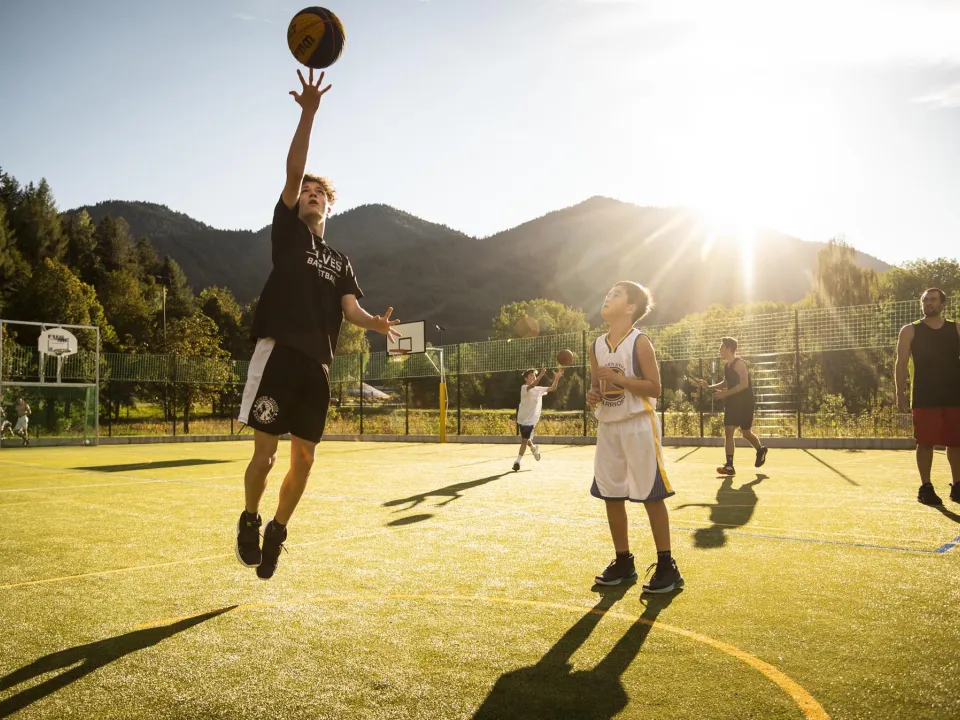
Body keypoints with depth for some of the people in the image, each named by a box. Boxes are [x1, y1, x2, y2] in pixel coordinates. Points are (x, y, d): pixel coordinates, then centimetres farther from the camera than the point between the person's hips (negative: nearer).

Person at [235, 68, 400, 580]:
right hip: (279, 352, -4)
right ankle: (249, 521, 20)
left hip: (317, 363, 4)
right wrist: (308, 114, -14)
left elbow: (351, 309, 6)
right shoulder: (288, 232, 11)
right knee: (264, 453, -6)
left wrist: (376, 323, -16)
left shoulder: (340, 262, 21)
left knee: (303, 459, 6)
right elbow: (292, 171, -3)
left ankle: (277, 529, 26)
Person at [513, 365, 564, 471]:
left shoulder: (539, 389, 5)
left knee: (524, 440, 0)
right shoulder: (524, 388, -12)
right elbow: (531, 386, -34)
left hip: (532, 420, 2)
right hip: (522, 419, -2)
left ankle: (518, 461, 9)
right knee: (525, 439, 12)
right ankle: (533, 448, 44)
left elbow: (552, 388, -2)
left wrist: (557, 377, -20)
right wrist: (542, 374, -46)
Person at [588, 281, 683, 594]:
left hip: (638, 425, -7)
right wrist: (593, 395, -4)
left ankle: (667, 567, 5)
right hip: (608, 427, 7)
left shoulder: (640, 342, -9)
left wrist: (619, 379, -21)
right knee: (611, 496, 9)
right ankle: (623, 562, 22)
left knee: (651, 495, -3)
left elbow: (654, 387, -12)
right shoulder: (597, 346, 9)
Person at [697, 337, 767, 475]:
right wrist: (709, 387, 7)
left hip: (744, 403, -8)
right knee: (728, 431, 4)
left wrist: (725, 394, -26)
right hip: (732, 403, 8)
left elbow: (744, 384, -26)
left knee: (746, 433, -1)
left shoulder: (739, 363, -17)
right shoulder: (727, 365, 10)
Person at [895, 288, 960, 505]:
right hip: (924, 398, -2)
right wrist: (900, 394, -8)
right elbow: (901, 363, -1)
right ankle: (925, 487, 8)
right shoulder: (910, 331, 3)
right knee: (925, 443, -1)